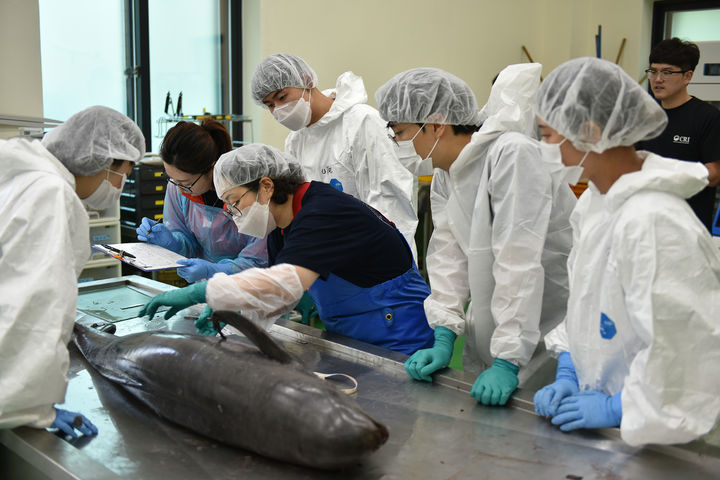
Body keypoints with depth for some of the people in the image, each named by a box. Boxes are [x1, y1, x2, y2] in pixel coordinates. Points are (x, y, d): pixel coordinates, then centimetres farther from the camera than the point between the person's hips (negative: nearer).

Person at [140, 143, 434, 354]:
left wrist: (199, 292, -37)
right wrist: (228, 311, -7)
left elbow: (285, 283, -39)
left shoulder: (322, 214, -25)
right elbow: (280, 295, 11)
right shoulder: (281, 227, 6)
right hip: (347, 336, 9)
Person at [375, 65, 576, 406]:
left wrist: (507, 362, -28)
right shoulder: (443, 179, 6)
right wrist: (443, 339, -11)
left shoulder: (512, 154, -21)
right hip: (489, 331, 7)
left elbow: (519, 263, -26)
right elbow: (450, 258, 0)